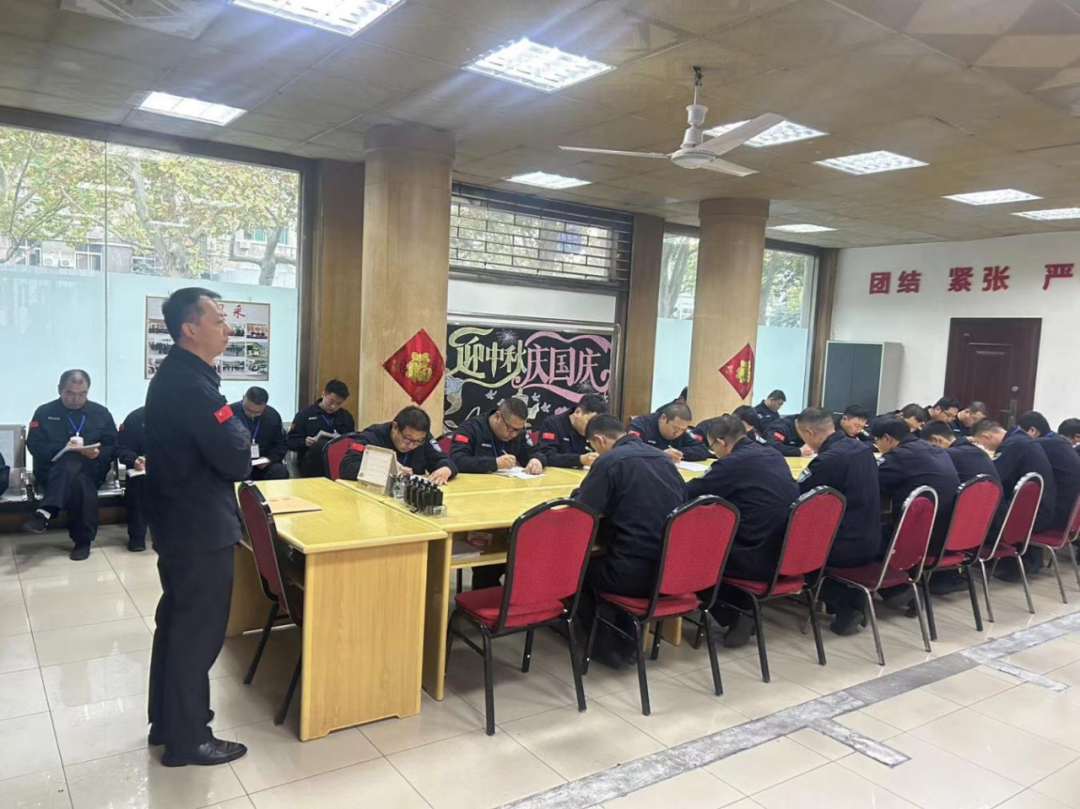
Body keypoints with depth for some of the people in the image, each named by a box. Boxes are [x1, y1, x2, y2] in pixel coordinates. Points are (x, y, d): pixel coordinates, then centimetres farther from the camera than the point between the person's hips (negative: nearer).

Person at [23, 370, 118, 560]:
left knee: (72, 465, -40)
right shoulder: (44, 412, 9)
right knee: (80, 483, -39)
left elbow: (113, 447, 8)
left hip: (90, 470, 0)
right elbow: (34, 446, -1)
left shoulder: (101, 413, 12)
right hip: (51, 471, 0)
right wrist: (63, 448, -19)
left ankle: (45, 512, -51)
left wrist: (98, 453, -16)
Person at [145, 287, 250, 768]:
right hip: (201, 527, -10)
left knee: (177, 621, 21)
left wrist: (230, 440, 0)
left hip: (178, 521, 11)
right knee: (198, 631, 3)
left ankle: (166, 720, 37)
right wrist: (240, 436, -10)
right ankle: (186, 738, 19)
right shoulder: (192, 385, -25)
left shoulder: (172, 375, 9)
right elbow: (238, 461, -25)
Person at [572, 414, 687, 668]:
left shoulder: (610, 461, -9)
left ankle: (607, 647, 16)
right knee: (610, 552, 32)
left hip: (636, 573, -7)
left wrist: (580, 494, 13)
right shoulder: (663, 457, 11)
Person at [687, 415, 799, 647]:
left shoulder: (733, 462, -15)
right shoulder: (774, 456, 9)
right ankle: (743, 609, 25)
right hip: (788, 554, 8)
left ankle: (733, 617, 14)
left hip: (760, 559, -8)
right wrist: (715, 478, 24)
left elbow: (686, 496, -9)